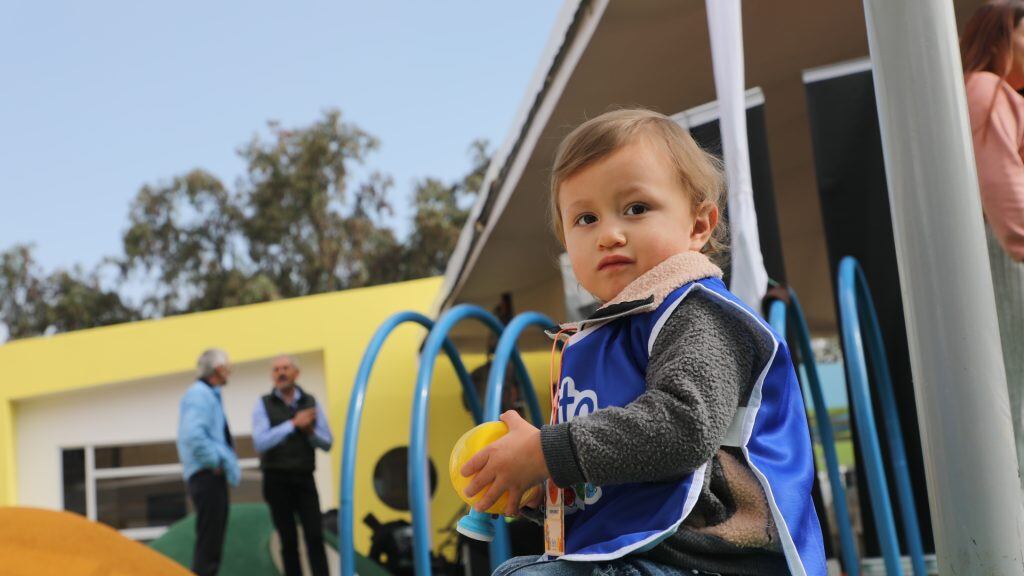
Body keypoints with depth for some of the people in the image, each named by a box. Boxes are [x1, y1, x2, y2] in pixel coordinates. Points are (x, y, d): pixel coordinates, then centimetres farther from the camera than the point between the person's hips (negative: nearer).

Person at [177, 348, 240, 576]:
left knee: (212, 541, 13)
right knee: (208, 541, -10)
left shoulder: (209, 395, 18)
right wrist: (214, 463, -18)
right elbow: (193, 435, -26)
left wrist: (226, 463, 15)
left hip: (213, 477, 10)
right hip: (207, 475, -10)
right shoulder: (199, 394, -13)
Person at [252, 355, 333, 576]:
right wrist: (293, 424, -20)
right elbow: (260, 442, -16)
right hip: (277, 481, -1)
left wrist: (310, 431, -14)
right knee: (288, 541, 2)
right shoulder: (263, 405, -1)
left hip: (305, 480, 2)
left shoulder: (311, 402, 6)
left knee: (315, 537, -7)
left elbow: (327, 442, 7)